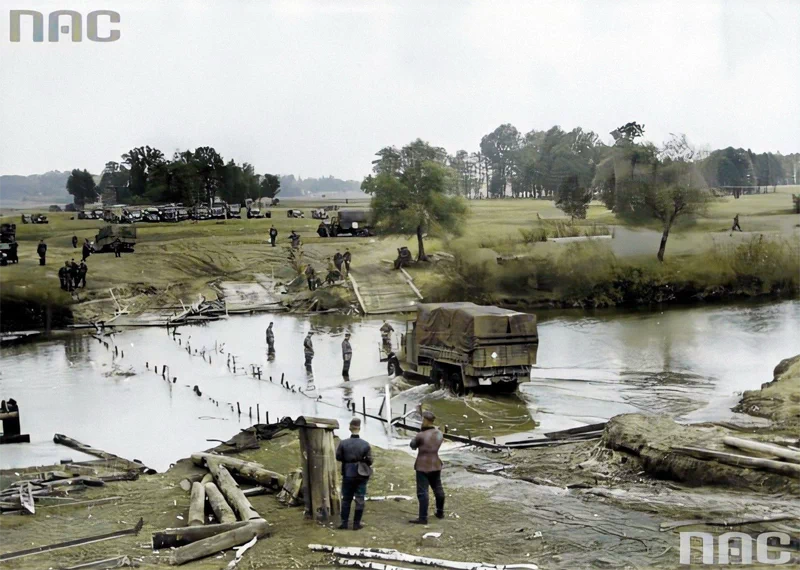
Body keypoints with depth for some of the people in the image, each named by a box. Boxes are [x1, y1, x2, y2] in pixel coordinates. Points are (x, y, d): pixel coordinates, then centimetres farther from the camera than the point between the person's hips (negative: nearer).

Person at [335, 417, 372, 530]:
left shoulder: (343, 443, -12)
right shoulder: (365, 444, -13)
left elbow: (338, 457, -3)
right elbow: (369, 461, -9)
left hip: (348, 474, 1)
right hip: (361, 475, -1)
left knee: (346, 499, 13)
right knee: (360, 499, 7)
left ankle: (344, 523, 14)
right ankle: (356, 524, 9)